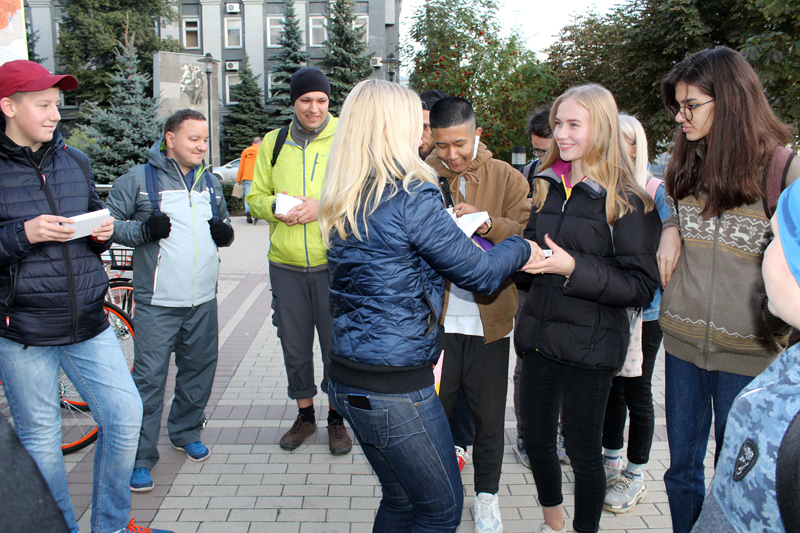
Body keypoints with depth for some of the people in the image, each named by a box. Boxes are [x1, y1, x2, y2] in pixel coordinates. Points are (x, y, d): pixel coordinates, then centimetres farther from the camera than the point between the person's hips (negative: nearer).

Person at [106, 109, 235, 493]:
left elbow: (223, 223, 25)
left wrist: (225, 233, 1)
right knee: (150, 377, -4)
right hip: (158, 302, -5)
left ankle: (186, 432, 36)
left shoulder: (210, 183, 14)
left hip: (203, 301, 5)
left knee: (199, 370, 15)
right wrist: (143, 231, -19)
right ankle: (141, 458, 9)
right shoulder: (139, 179, -3)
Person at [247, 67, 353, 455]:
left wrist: (323, 206, -20)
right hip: (286, 265, 3)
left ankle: (337, 419, 27)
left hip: (334, 264, -3)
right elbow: (255, 197, 11)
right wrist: (276, 208, -10)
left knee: (336, 345, 7)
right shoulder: (273, 143, 9)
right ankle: (304, 415, 33)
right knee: (294, 346, 14)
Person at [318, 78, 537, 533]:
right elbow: (480, 273, -10)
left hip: (348, 378, 8)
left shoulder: (344, 202, 6)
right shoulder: (411, 197, -18)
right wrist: (522, 249, 9)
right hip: (398, 389, -8)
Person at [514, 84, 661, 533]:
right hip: (539, 335, 6)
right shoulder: (547, 188, 9)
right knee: (537, 440, 16)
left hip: (590, 344, -5)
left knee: (583, 451, 8)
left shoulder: (628, 201, -10)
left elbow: (641, 287, -14)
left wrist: (574, 267, -24)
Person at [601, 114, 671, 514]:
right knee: (609, 386, 16)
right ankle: (611, 461, 35)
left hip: (643, 311, -4)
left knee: (635, 391, 7)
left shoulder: (656, 192, -10)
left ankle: (635, 476, 25)